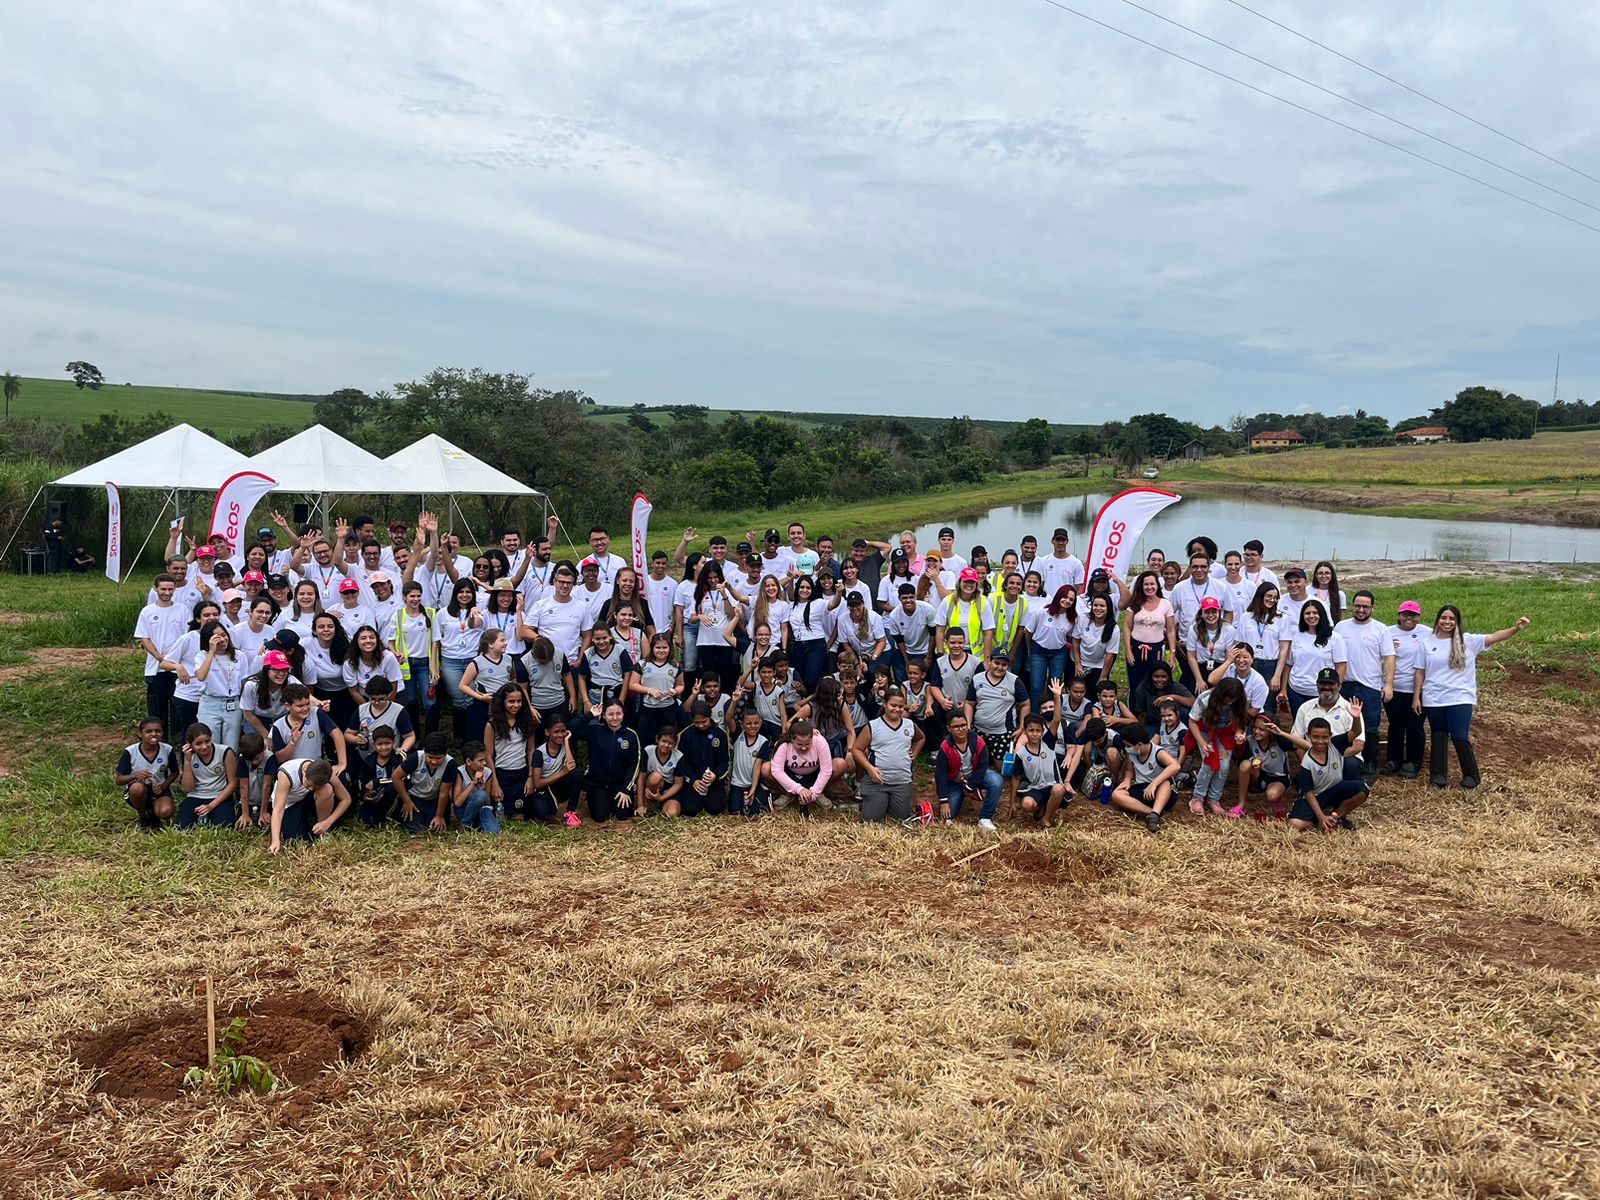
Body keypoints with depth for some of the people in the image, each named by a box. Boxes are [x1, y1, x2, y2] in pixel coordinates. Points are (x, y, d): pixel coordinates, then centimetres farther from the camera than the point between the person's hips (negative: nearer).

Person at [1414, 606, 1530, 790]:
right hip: (1433, 700, 2)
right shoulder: (1427, 642, 2)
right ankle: (1438, 775, 21)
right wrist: (1417, 697, 3)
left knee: (1460, 738, -5)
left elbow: (1493, 638, -16)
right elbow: (1420, 672, 4)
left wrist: (1516, 629, -32)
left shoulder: (1467, 641, -2)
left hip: (1460, 699, -2)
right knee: (1438, 736, 12)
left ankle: (1471, 775, 12)